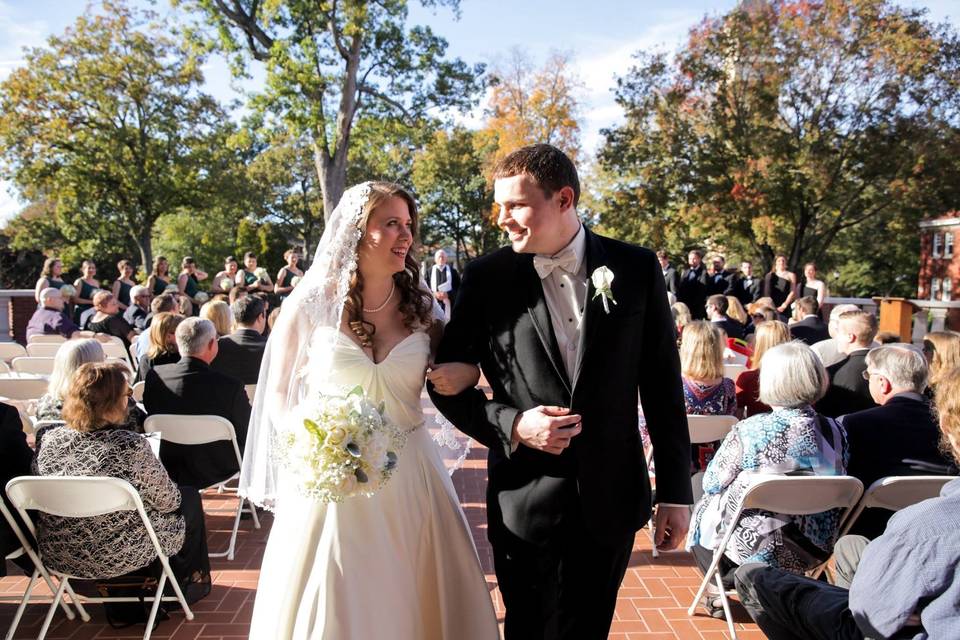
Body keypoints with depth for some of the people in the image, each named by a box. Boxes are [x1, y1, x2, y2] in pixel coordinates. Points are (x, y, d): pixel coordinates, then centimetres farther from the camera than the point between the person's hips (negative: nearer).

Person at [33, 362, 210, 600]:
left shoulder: (49, 439, -9)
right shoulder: (131, 446, -26)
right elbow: (167, 501, -14)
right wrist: (176, 496, 9)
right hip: (120, 558, -6)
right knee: (189, 499, 19)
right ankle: (187, 582, 37)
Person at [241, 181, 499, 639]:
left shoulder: (420, 305, 2)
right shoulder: (310, 304, -6)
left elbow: (454, 367, 13)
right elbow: (277, 395, 1)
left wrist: (466, 372, -11)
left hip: (409, 479, 3)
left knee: (413, 602, 13)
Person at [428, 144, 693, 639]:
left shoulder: (637, 269, -4)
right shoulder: (486, 277, -6)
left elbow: (663, 385, 0)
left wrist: (675, 492, 1)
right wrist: (512, 425, -17)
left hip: (610, 499, 2)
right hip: (524, 500, -1)